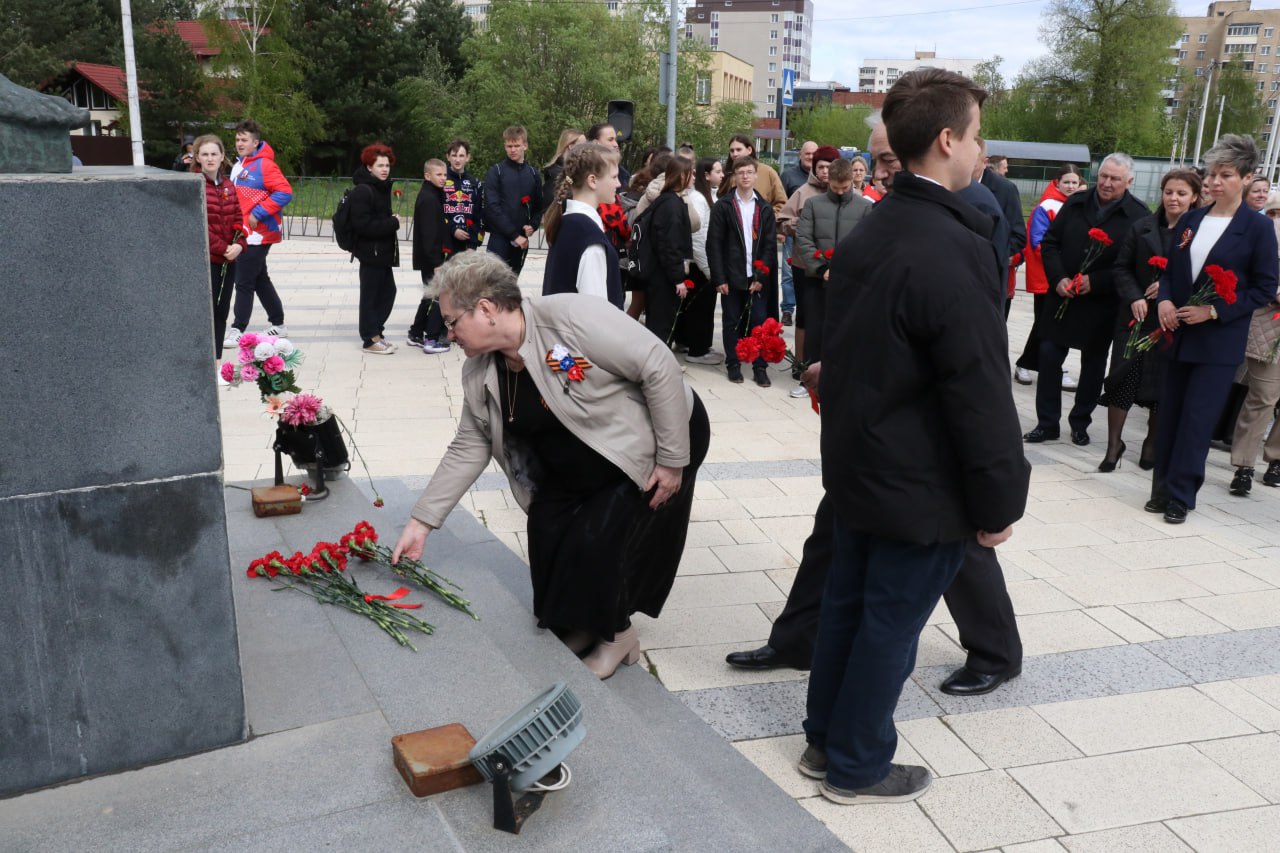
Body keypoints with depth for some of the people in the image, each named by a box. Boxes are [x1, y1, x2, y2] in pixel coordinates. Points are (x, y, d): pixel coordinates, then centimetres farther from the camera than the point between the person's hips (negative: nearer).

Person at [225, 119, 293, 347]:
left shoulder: (264, 165, -12)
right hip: (243, 234, 9)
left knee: (244, 283, -6)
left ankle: (237, 330, 1)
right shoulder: (238, 166, 14)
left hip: (258, 234, -9)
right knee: (260, 280, 15)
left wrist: (258, 213, -21)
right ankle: (277, 324, 25)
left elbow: (285, 192, -21)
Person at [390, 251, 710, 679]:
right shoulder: (479, 374, -7)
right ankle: (580, 627, 25)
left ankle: (616, 635, 15)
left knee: (600, 540, -12)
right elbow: (468, 449, 1)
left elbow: (659, 366, -28)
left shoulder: (571, 316, -31)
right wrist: (421, 521, -3)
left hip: (650, 446, -6)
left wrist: (672, 459, -24)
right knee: (548, 534, -2)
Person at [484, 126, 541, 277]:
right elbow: (492, 207, -10)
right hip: (499, 237, -5)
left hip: (522, 239, 5)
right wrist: (514, 234, -15)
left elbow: (538, 207, 18)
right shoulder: (496, 171, -1)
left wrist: (532, 226, -3)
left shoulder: (532, 173, 12)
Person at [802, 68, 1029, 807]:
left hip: (859, 463, 8)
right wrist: (1000, 500, -13)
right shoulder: (953, 249, -24)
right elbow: (981, 393, -23)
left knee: (849, 603, 19)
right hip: (921, 483, -8)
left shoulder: (869, 233, 4)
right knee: (891, 625, 7)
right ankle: (857, 767, 24)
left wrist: (855, 437, 18)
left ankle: (827, 739, 35)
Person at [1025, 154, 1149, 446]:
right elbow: (1050, 242, 5)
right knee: (1049, 357, 1)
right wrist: (1058, 278, -9)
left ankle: (1080, 423, 25)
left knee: (1093, 365, 10)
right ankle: (1047, 423, 11)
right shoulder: (1075, 203, 2)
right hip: (1062, 298, 3)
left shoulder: (1139, 216, -9)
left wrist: (1095, 282, -18)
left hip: (1102, 304, -2)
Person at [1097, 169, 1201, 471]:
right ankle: (1114, 444, 6)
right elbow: (1122, 268, 6)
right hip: (1137, 315, 1)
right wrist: (1134, 299, -9)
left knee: (1163, 384, 6)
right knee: (1122, 378, -4)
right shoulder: (1142, 227, 7)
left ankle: (1152, 444, 24)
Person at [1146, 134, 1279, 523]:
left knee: (1196, 420, -4)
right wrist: (1164, 300, -6)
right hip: (1179, 334, 5)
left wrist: (1214, 311, -16)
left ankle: (1180, 496, 5)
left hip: (1219, 341, -5)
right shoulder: (1190, 221, 9)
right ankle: (1163, 488, 18)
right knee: (1170, 416, 8)